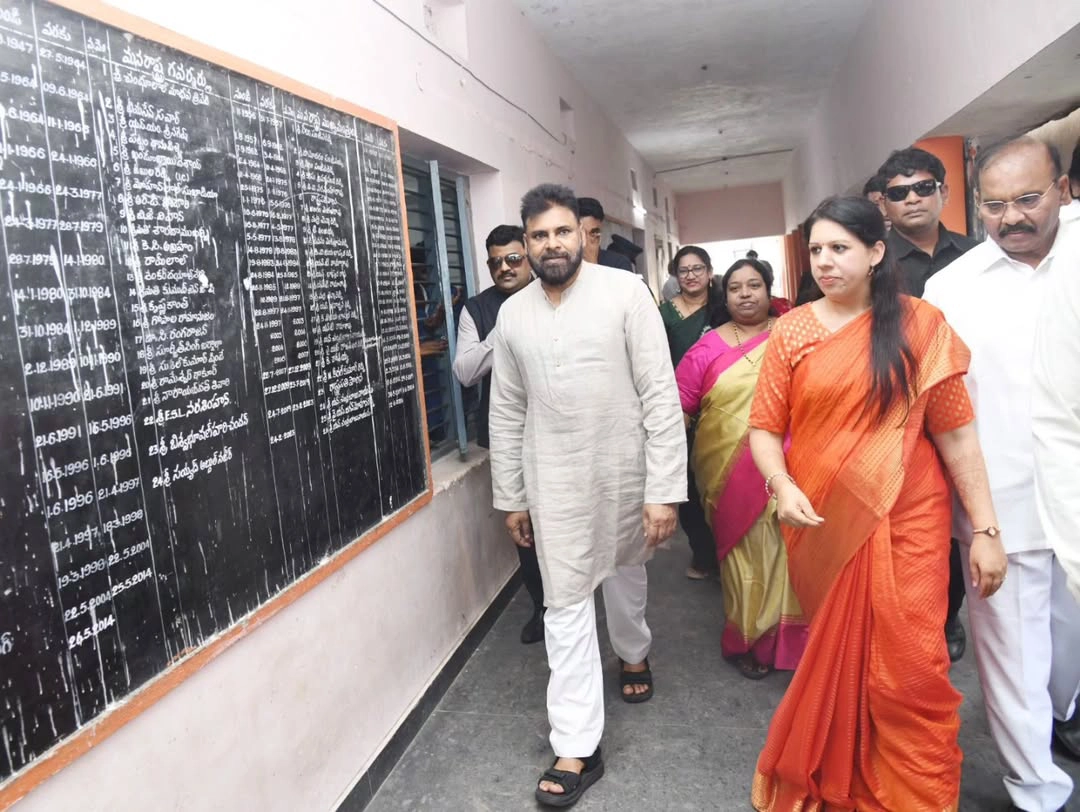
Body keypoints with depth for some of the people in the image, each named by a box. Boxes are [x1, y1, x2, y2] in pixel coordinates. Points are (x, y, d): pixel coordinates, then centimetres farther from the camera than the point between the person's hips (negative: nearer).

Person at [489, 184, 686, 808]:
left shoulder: (625, 292, -10)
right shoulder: (512, 314, 1)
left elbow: (661, 394, -13)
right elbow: (507, 413, 6)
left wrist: (663, 490, -17)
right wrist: (511, 497, 7)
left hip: (623, 474, -1)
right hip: (554, 484, 2)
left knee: (626, 574, 22)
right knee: (567, 606, 4)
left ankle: (634, 654, 54)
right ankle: (578, 749, 13)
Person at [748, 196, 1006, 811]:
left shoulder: (920, 325, -2)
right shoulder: (791, 332, 1)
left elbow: (956, 433, -3)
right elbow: (765, 427, 0)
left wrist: (987, 530, -4)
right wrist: (783, 487, -18)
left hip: (905, 522, -1)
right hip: (822, 524, 2)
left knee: (909, 668, 0)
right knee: (835, 657, 15)